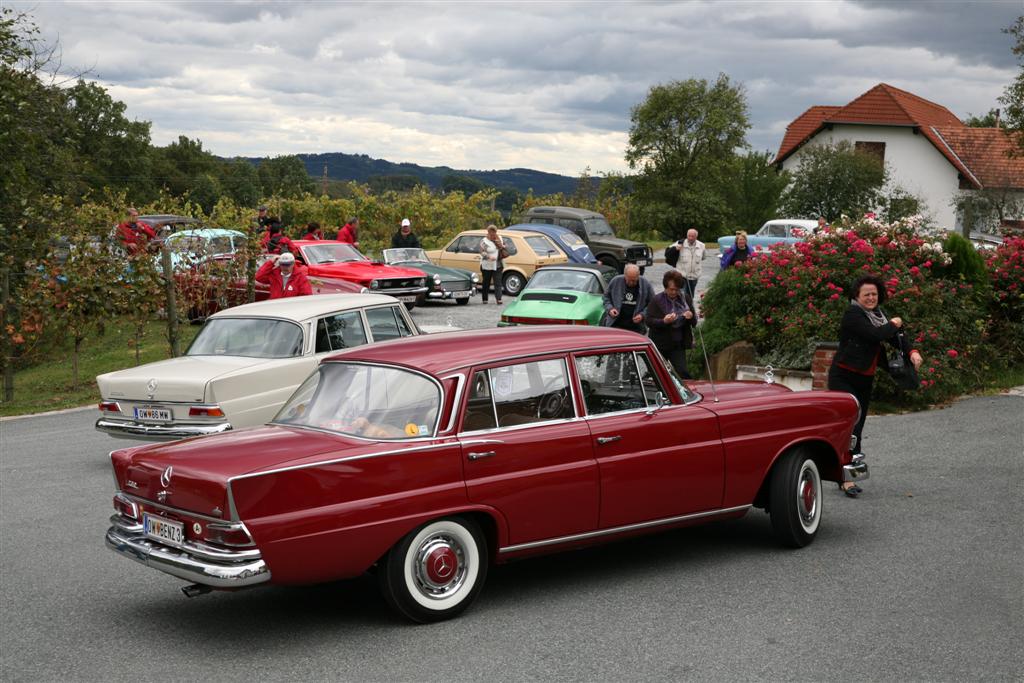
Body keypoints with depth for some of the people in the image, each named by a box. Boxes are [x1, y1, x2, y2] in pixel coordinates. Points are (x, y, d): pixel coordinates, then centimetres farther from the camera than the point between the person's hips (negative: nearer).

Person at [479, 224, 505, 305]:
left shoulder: (499, 239, 11)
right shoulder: (484, 241, -3)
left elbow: (504, 249, 17)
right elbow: (482, 253, -12)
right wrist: (489, 257, -29)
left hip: (497, 266, 3)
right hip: (487, 266, -3)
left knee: (498, 283, -8)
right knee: (486, 283, 6)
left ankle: (498, 299, -15)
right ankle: (485, 299, 18)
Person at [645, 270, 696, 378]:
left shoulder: (685, 299, 5)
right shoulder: (656, 300, -5)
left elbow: (694, 322, 11)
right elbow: (648, 321, -12)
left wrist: (691, 317, -13)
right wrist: (664, 321, -28)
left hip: (678, 345, 2)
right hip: (660, 344, -2)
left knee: (682, 373, -10)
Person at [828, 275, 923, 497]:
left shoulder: (876, 314, 12)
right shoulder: (853, 314, -14)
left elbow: (894, 337, 6)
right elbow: (875, 334, -26)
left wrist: (912, 352, -12)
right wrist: (893, 325, -8)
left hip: (865, 379, 8)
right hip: (844, 377, -8)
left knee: (857, 427, 9)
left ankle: (845, 476, 15)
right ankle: (846, 478, -19)